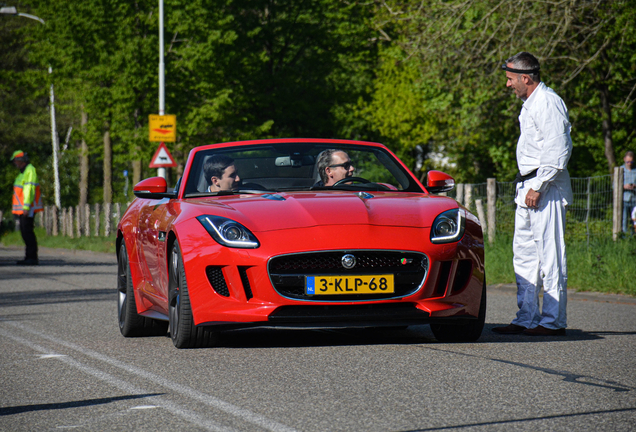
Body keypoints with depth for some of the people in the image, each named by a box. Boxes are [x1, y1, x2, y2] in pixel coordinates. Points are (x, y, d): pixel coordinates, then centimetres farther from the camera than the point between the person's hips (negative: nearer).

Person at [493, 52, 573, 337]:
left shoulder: (548, 103, -13)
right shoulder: (529, 105, 19)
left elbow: (558, 152, -19)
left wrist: (538, 187, -19)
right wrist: (527, 187, 15)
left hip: (545, 188, -10)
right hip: (528, 187, 10)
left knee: (549, 254, -8)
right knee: (524, 252, 10)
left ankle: (553, 321, -6)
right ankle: (527, 318, 13)